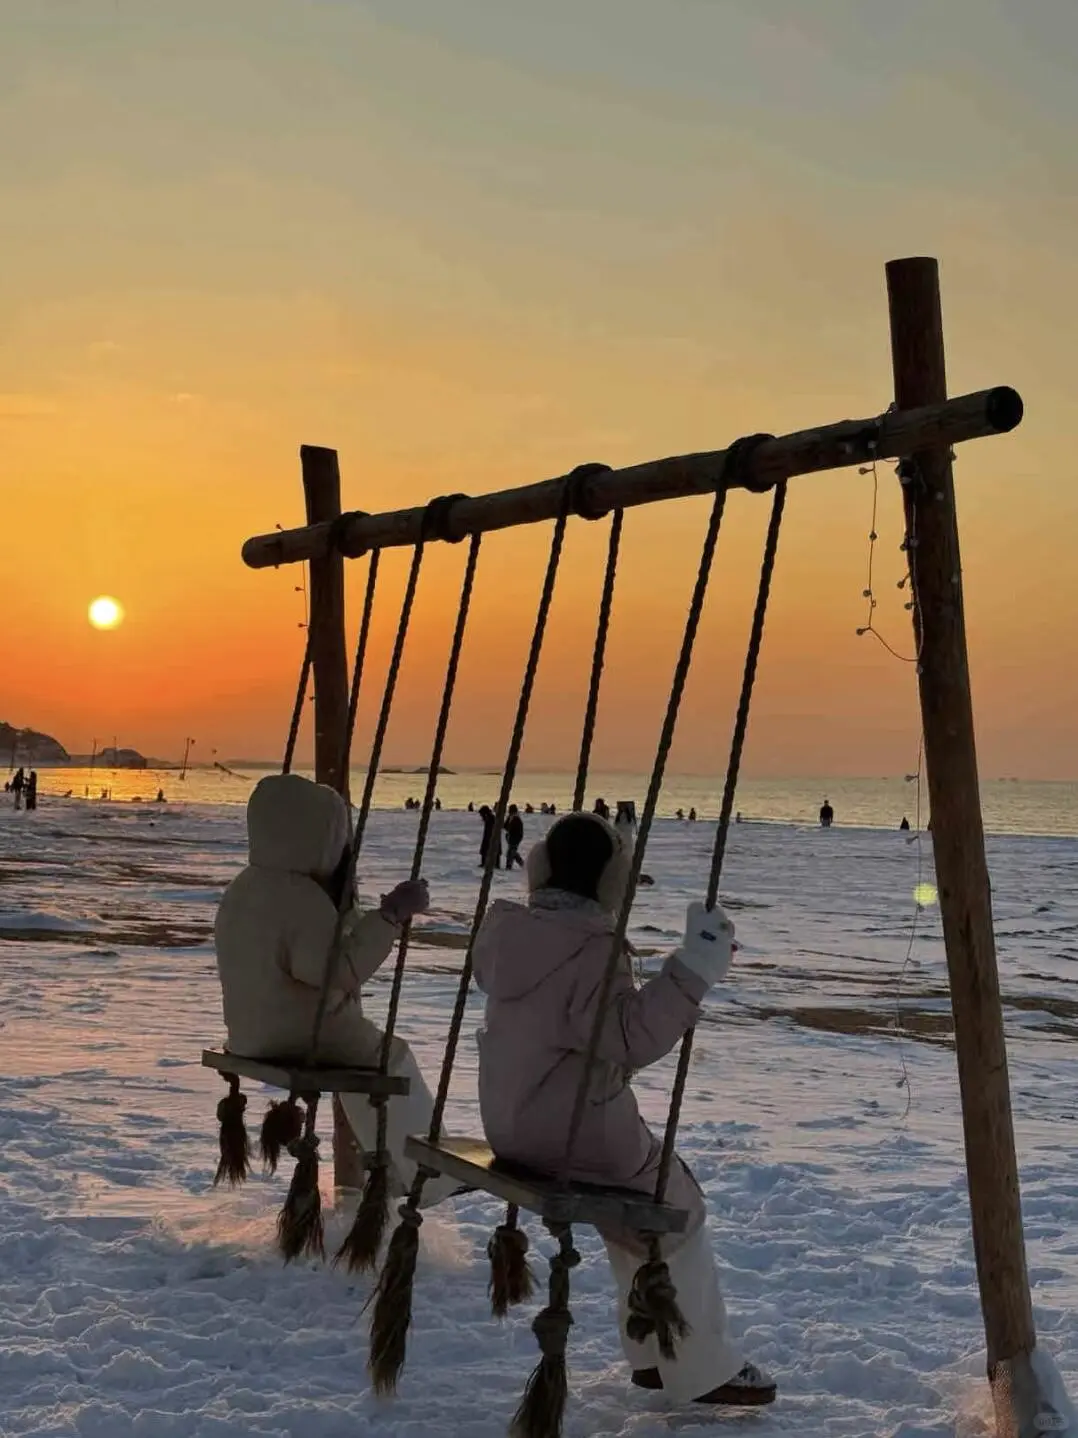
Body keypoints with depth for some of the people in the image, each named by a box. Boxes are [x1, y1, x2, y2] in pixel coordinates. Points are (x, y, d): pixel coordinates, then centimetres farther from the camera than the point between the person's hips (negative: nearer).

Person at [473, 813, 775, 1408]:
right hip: (577, 1132, -9)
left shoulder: (508, 930, 2)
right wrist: (693, 971, -34)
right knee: (674, 1211, 10)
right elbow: (631, 1037, -33)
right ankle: (703, 1370, 17)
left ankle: (654, 1353, 31)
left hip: (511, 1123, 9)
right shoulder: (592, 949, -25)